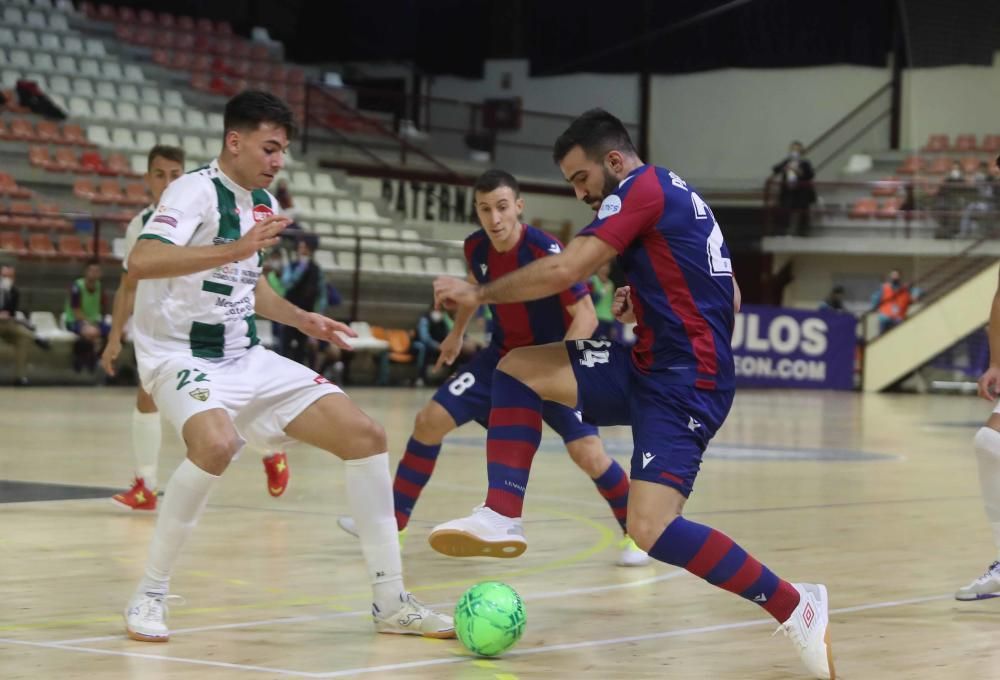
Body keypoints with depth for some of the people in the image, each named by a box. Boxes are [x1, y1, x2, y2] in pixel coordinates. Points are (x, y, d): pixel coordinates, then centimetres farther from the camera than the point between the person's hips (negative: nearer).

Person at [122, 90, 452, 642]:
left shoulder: (262, 202, 11)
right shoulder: (197, 191, -15)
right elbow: (141, 261, -34)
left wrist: (301, 320, 14)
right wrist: (234, 248, -41)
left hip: (246, 358, 8)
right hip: (182, 355, -8)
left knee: (364, 435, -1)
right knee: (217, 443, -39)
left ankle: (390, 601, 7)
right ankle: (150, 594, -21)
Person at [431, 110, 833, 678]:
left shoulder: (641, 189, -10)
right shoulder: (676, 195, 19)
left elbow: (564, 271, -17)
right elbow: (728, 298, 24)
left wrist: (479, 293, -6)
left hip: (683, 382, -10)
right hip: (652, 366, 10)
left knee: (652, 530, -21)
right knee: (517, 368, 6)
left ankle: (797, 608, -10)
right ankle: (503, 516, -2)